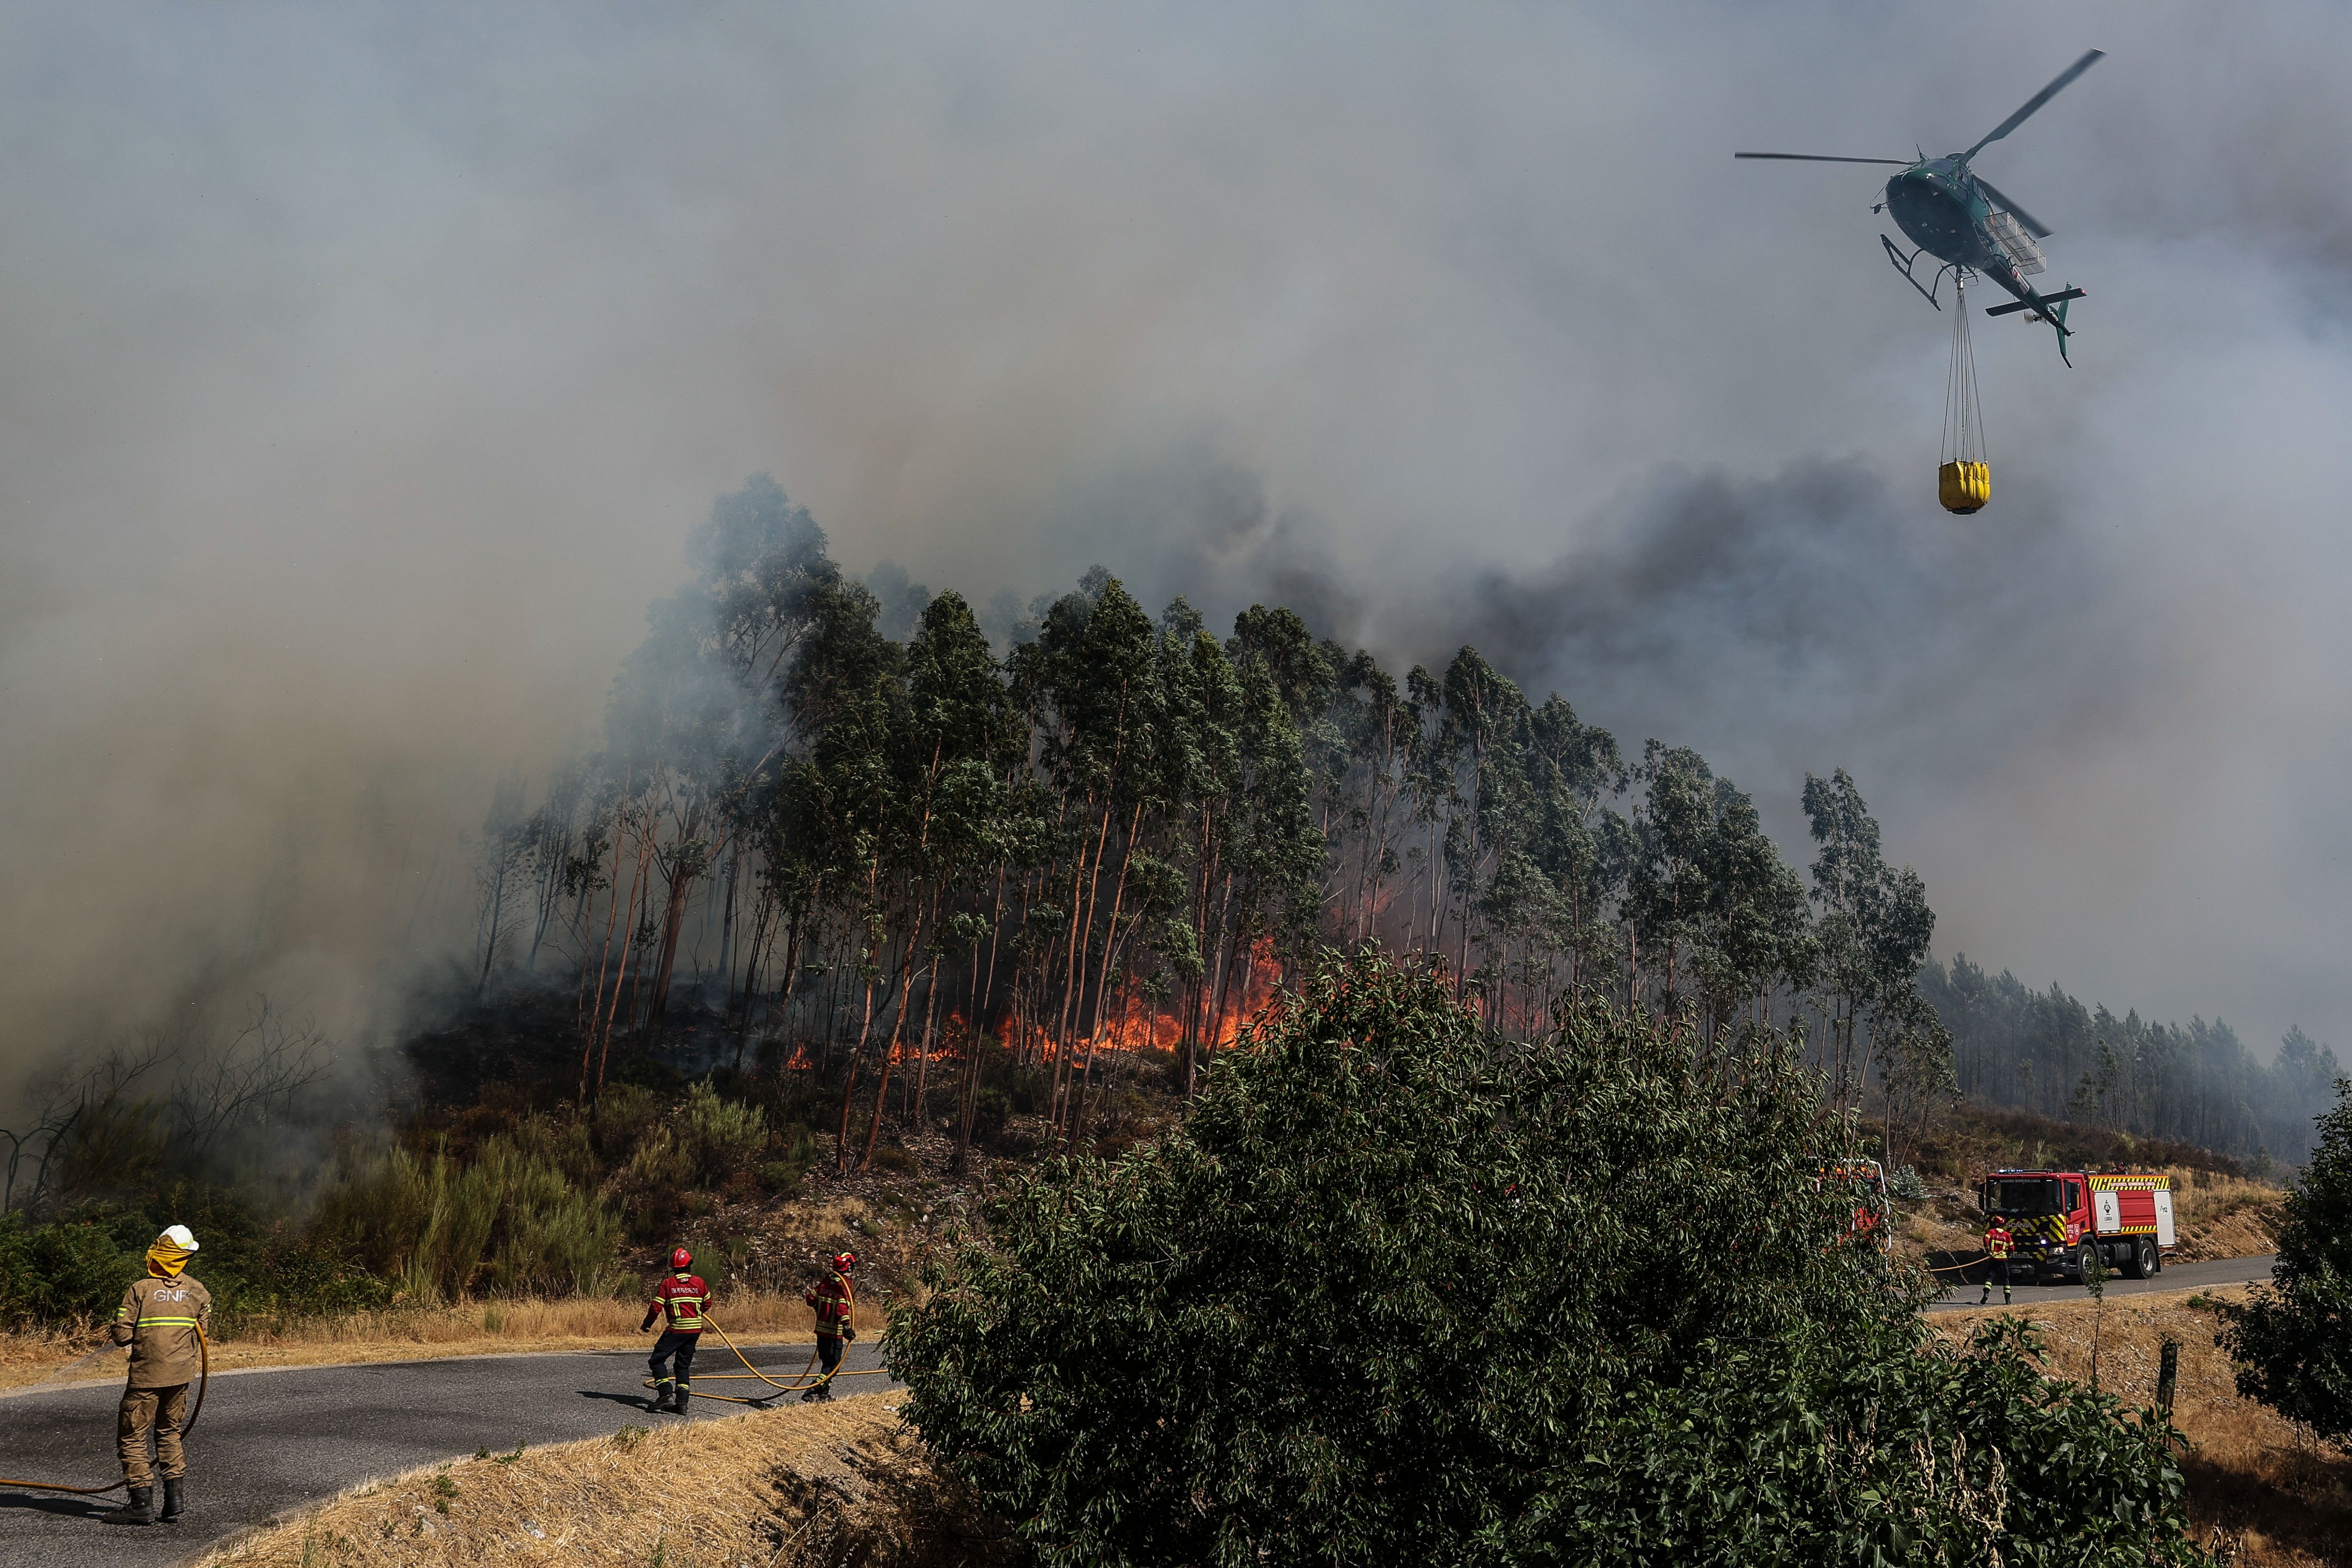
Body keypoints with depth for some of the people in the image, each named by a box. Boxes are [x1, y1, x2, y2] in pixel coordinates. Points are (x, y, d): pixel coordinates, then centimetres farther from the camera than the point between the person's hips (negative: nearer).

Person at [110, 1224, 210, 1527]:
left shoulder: (140, 1289, -12)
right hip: (181, 1374, 5)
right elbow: (201, 1332, 8)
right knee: (169, 1433, 20)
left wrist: (114, 1329, 10)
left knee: (132, 1437, 5)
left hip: (146, 1374, -5)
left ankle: (142, 1502, 2)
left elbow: (122, 1335, -12)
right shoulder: (198, 1291, 0)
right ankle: (174, 1495, 14)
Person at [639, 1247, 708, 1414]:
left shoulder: (667, 1284, -5)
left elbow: (656, 1308, -6)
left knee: (657, 1360, 4)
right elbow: (707, 1304, 15)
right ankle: (682, 1401, 7)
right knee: (684, 1365, 13)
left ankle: (666, 1394, -9)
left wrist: (646, 1325, 9)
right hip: (695, 1330, 4)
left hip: (676, 1329, -4)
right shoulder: (699, 1282, 4)